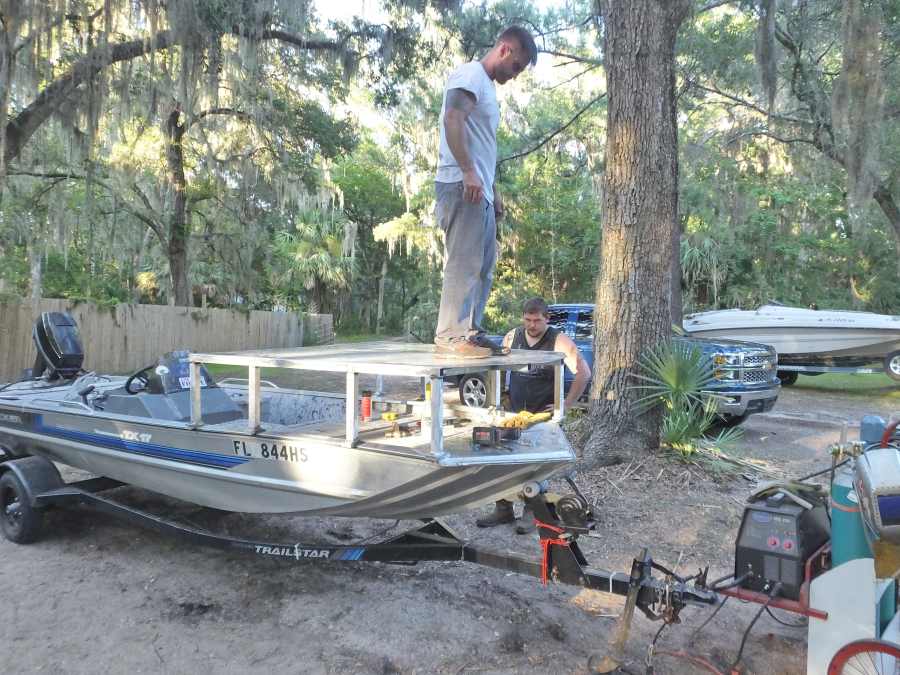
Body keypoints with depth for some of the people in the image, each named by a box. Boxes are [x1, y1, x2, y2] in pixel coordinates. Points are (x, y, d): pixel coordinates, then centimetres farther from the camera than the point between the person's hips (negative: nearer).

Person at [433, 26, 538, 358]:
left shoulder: (488, 86, 27)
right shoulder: (470, 74, -2)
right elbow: (452, 120, -19)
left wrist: (493, 192, 24)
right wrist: (468, 172, -27)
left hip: (479, 191, 10)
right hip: (462, 186, -10)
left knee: (483, 265, 9)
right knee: (464, 262, -13)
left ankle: (470, 332, 13)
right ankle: (451, 336, -11)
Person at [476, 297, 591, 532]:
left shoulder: (559, 341, -7)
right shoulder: (512, 337, 6)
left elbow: (583, 373, -12)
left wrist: (566, 404, -13)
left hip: (543, 415, -4)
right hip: (513, 413, 4)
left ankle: (533, 513, 16)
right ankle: (503, 510, 18)